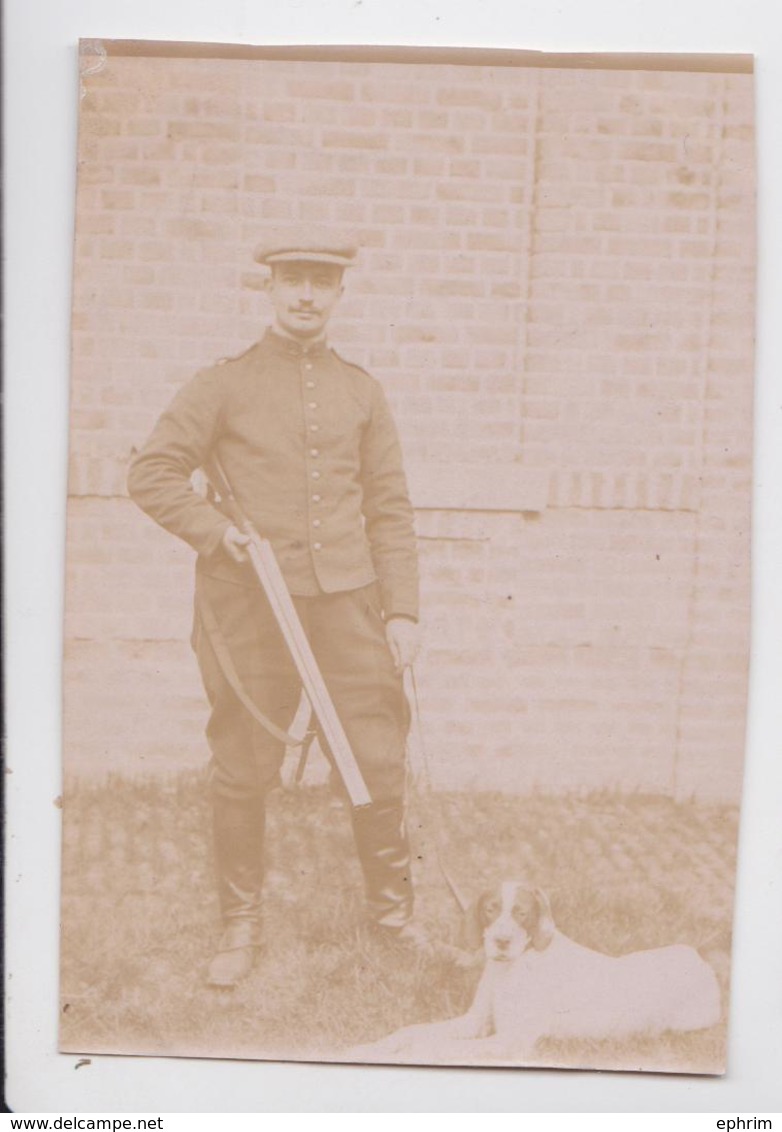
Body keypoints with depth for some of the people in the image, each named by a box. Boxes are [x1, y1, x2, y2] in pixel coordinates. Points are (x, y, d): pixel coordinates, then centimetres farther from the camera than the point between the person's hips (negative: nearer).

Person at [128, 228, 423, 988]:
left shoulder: (360, 391, 12)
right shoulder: (225, 384, 4)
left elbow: (390, 511, 11)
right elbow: (151, 473, 3)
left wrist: (403, 609, 4)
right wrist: (215, 531, -11)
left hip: (349, 601, 2)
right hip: (251, 604, -2)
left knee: (379, 761, 4)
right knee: (242, 770, 5)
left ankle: (392, 907, 25)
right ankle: (240, 925, 23)